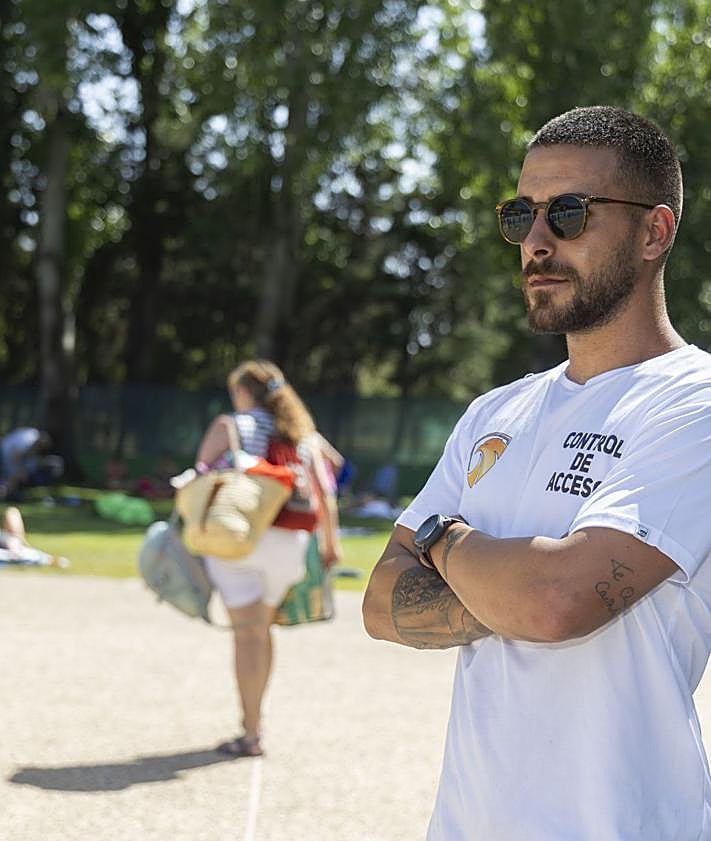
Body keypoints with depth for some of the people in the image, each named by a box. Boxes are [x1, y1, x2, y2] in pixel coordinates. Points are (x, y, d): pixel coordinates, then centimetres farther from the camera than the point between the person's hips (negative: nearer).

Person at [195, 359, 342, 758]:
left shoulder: (228, 426, 4)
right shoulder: (304, 434, 13)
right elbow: (324, 493, 6)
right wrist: (330, 541, 11)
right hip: (288, 543, 4)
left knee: (248, 633, -3)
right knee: (264, 630, 17)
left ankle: (251, 734, -4)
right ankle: (254, 719, 25)